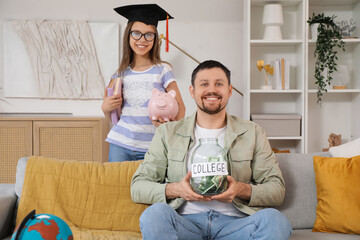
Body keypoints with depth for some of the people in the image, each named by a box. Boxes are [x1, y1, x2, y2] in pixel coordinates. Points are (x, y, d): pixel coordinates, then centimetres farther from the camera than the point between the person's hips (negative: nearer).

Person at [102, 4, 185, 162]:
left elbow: (180, 107, 0)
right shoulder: (121, 74, 8)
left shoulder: (162, 70, -1)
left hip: (152, 147, -2)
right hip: (120, 145, 2)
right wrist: (106, 108, -5)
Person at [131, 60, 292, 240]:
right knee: (155, 213, -33)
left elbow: (277, 190, 11)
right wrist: (174, 189, -11)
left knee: (274, 219, -31)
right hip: (185, 222, 0)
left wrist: (242, 190, -10)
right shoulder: (168, 133, 13)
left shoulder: (252, 133, 14)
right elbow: (138, 187, 9)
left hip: (234, 222, 1)